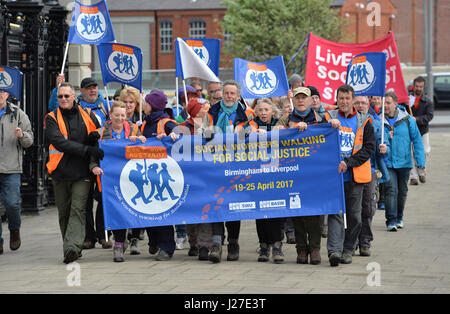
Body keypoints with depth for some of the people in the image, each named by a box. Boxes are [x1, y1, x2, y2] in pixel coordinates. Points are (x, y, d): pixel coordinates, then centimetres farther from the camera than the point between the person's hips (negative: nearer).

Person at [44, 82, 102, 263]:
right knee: (64, 212, 9)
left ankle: (72, 247, -22)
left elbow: (101, 132, 22)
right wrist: (87, 150, -22)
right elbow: (60, 142, -13)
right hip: (60, 172, 1)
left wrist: (95, 136, -5)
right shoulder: (52, 118, 2)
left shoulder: (87, 115, 8)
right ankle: (72, 248, 22)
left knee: (78, 209, -14)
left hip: (81, 172, -1)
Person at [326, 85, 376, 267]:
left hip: (355, 176, 1)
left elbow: (369, 148, 0)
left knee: (354, 214, 6)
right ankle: (334, 250, -19)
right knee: (335, 212, -11)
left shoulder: (364, 122, 6)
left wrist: (348, 162, -12)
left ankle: (348, 250, 17)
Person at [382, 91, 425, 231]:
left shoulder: (407, 120, -3)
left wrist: (420, 161, -4)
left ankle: (399, 218, 30)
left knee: (402, 192, 13)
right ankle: (391, 220, -11)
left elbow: (417, 140, 1)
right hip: (387, 163, -2)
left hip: (404, 162, 2)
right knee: (391, 190, -13)